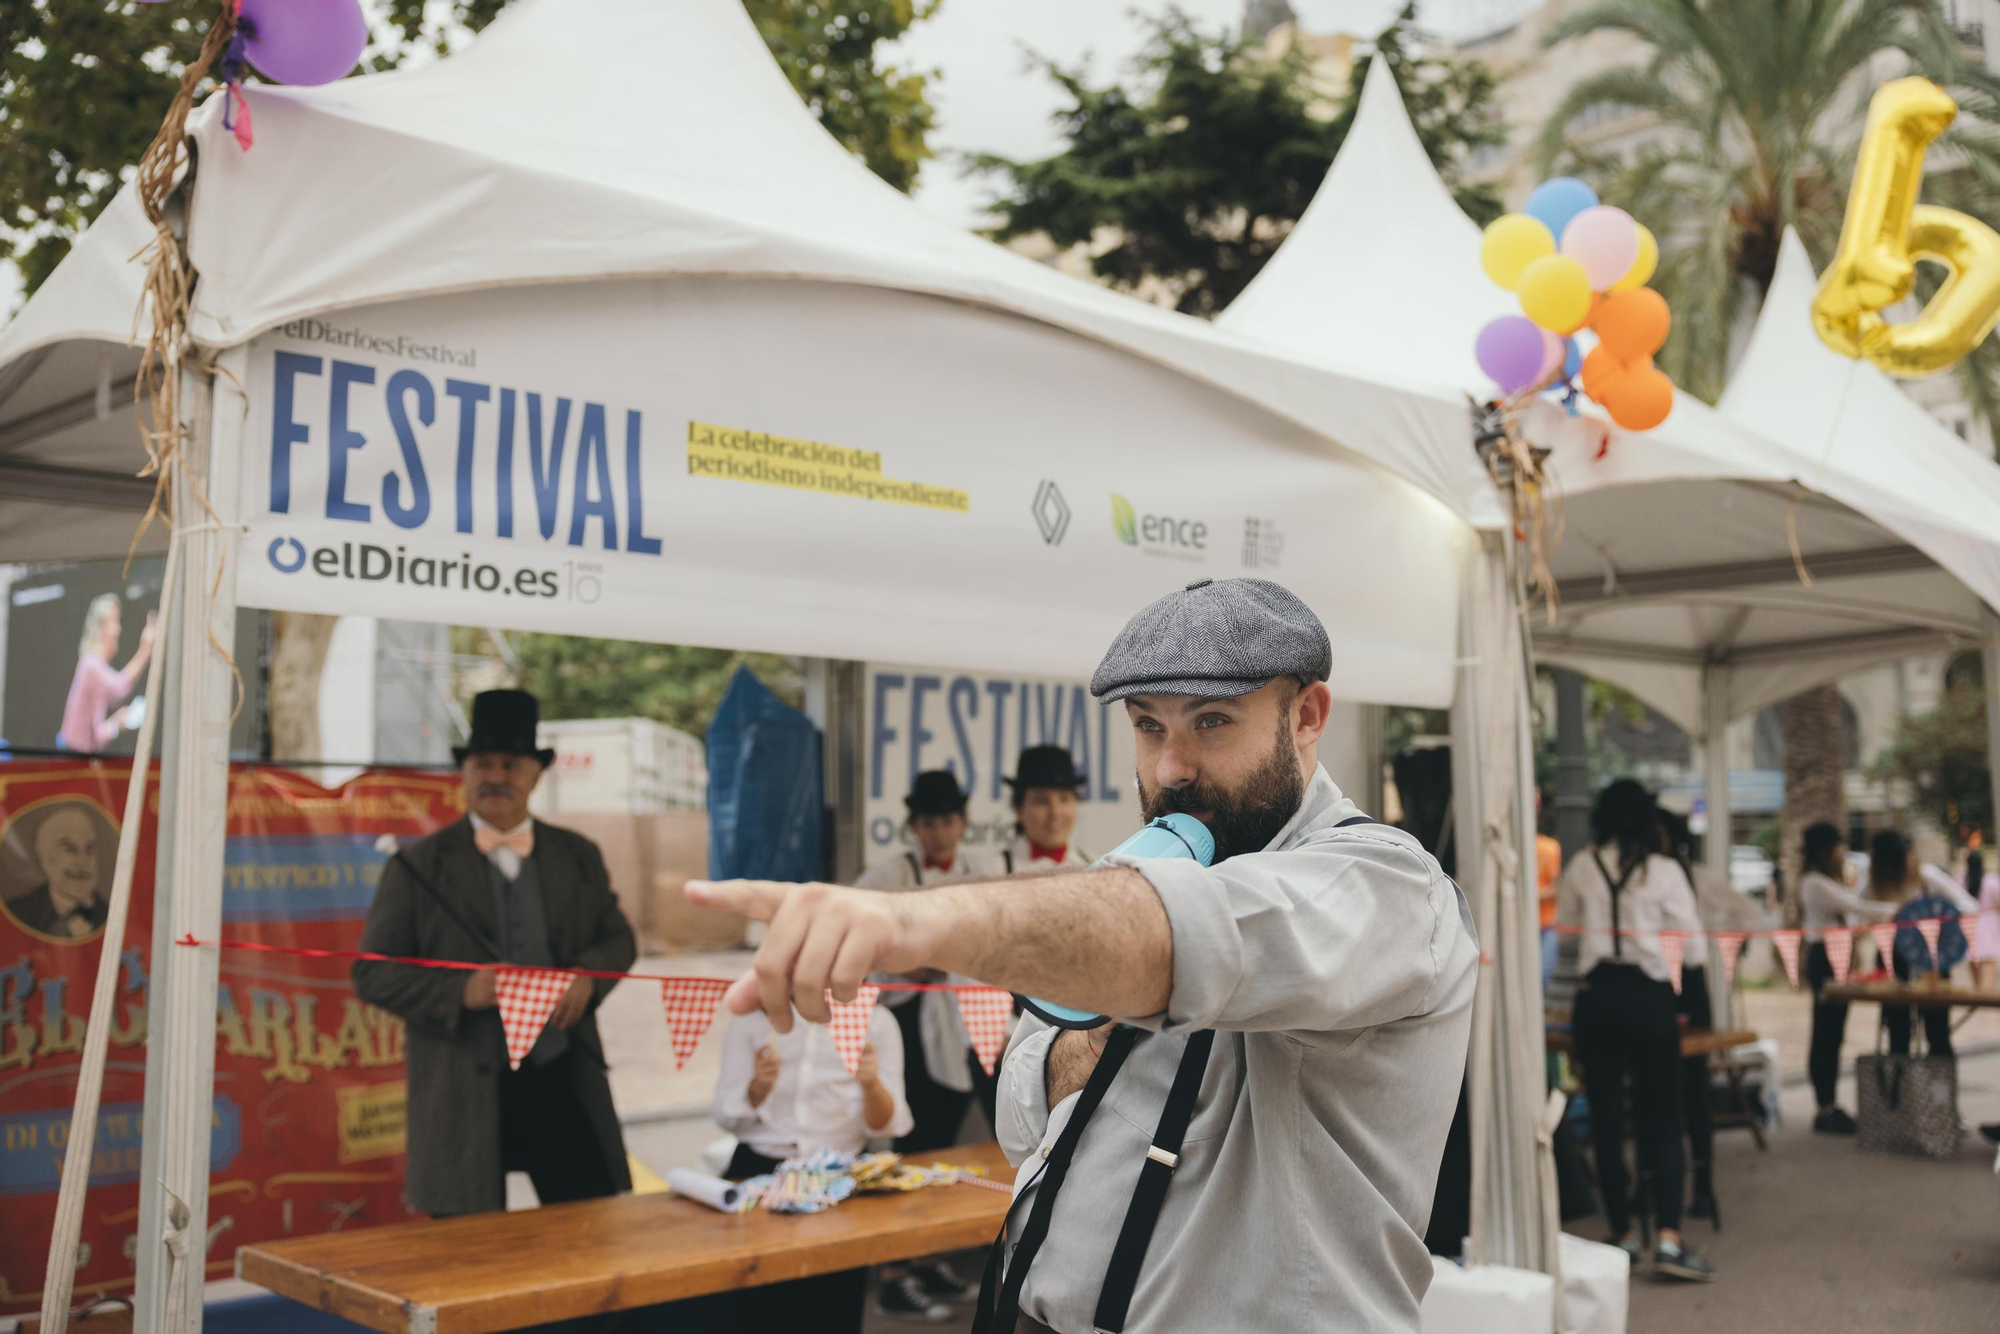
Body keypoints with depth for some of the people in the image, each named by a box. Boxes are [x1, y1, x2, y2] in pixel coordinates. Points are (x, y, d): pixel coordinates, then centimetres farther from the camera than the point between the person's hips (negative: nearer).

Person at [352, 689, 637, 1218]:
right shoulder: (418, 866, 0)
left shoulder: (579, 856, 10)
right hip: (465, 1096, -3)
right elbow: (373, 973, -2)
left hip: (563, 1079, 3)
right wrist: (460, 992, -17)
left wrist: (587, 975, -6)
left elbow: (618, 937, 17)